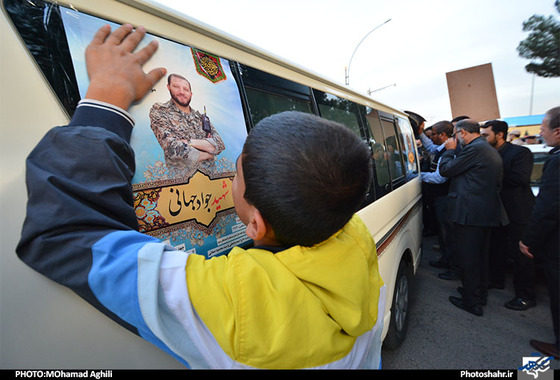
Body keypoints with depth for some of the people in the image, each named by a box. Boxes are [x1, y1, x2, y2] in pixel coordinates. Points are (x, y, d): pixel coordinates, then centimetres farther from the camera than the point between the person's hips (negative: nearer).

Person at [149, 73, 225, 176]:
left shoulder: (202, 117, 15)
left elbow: (219, 144, 3)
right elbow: (172, 147, -9)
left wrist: (190, 142, -10)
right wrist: (209, 154, -2)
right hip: (181, 176, -2)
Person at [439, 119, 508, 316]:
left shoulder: (473, 148, -17)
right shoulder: (491, 151, 16)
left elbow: (445, 170, -15)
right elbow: (497, 182, 22)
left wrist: (450, 150, 0)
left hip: (469, 212, -10)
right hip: (487, 211, 10)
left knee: (468, 257, 1)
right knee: (480, 255, 21)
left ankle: (471, 302, 12)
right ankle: (480, 293, 36)